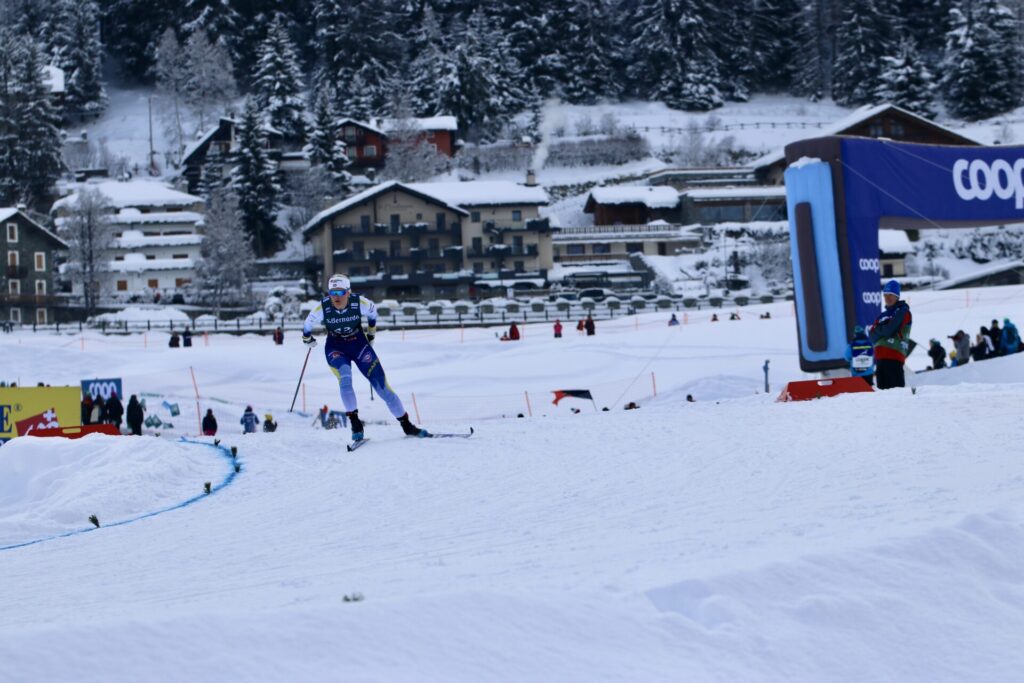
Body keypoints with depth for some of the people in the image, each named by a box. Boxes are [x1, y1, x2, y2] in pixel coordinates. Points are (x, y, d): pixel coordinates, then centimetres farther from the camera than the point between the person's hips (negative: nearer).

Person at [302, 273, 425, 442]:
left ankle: (407, 425, 6)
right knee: (344, 378, -31)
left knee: (381, 385, -5)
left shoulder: (360, 303, -21)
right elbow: (307, 324, 0)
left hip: (359, 343, 1)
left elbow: (372, 310, 4)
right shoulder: (322, 308, -21)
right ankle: (355, 423, -22)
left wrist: (371, 332, 15)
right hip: (336, 348, -1)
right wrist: (307, 339, 18)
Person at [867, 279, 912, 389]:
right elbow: (872, 336, 11)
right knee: (883, 388, 6)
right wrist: (882, 329, -7)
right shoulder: (882, 316, 22)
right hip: (880, 356, 7)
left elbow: (889, 330, -11)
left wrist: (878, 329, 9)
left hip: (894, 356, -7)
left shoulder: (902, 312, 1)